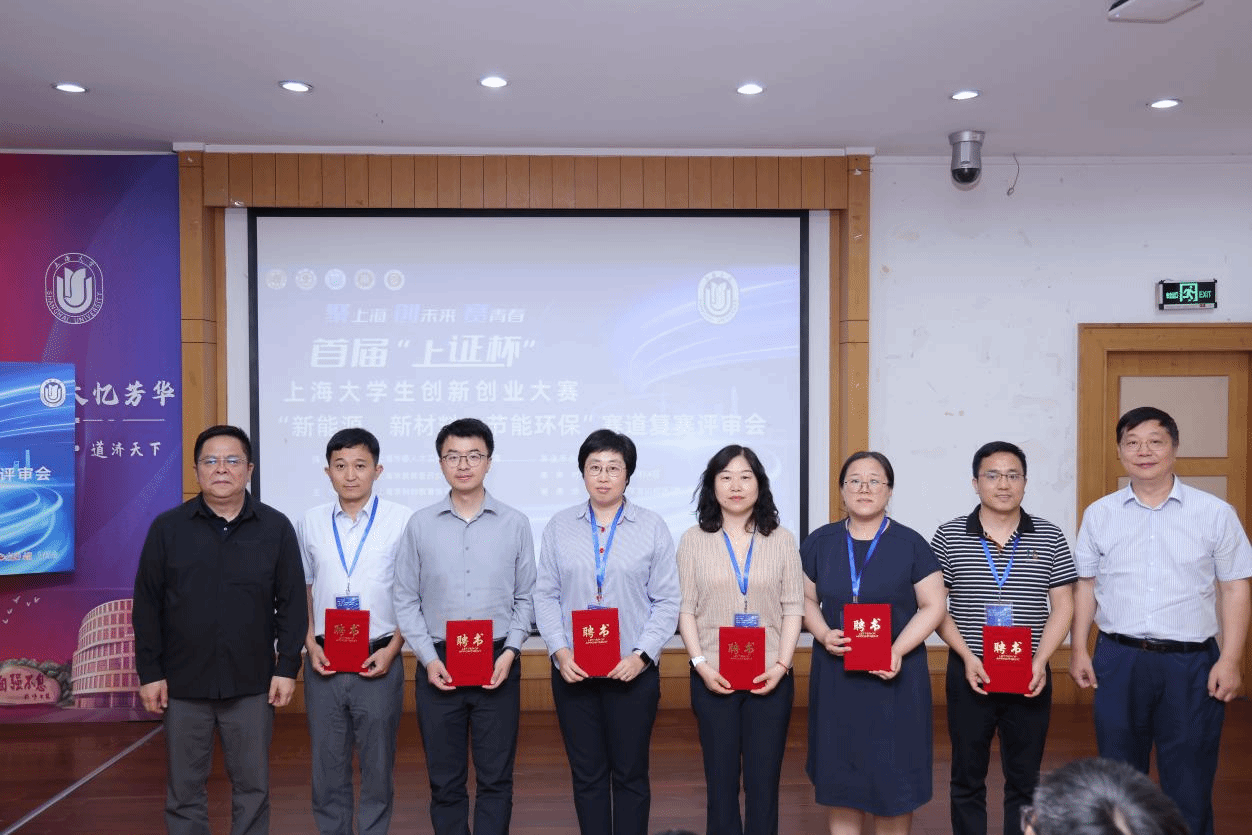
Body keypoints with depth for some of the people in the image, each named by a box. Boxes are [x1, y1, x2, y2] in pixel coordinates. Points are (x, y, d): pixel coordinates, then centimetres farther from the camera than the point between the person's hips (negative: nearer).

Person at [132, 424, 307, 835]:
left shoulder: (276, 528, -1)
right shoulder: (167, 528, 0)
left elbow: (292, 604, 0)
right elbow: (147, 606, 1)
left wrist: (287, 667, -4)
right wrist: (149, 672, -2)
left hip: (252, 684, 0)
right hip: (183, 683, 1)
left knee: (252, 787, 9)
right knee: (184, 789, 11)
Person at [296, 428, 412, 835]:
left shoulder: (403, 521, -6)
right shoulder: (310, 523, 4)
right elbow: (303, 592, 12)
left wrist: (392, 649, -9)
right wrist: (310, 644, 0)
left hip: (377, 662, -2)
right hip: (324, 661, 2)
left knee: (378, 766, 9)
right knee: (327, 767, 12)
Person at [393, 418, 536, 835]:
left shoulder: (515, 523, 1)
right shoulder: (420, 524, 1)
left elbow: (525, 598, 4)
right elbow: (406, 601, 3)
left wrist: (510, 651, -8)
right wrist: (428, 657, -7)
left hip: (498, 663, 0)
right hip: (438, 663, 1)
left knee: (496, 777, 7)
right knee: (445, 779, 10)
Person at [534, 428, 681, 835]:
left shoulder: (653, 527, 0)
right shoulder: (559, 527, 4)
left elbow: (667, 600, -2)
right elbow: (545, 594, 3)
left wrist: (641, 655, -12)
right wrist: (559, 651, -9)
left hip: (633, 671, -1)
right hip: (573, 671, 1)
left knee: (630, 773, 8)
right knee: (586, 774, 11)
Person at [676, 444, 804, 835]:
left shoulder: (782, 540, 4)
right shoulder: (693, 540, 3)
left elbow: (793, 608, 2)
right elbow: (685, 609, 1)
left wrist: (781, 664, -9)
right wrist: (701, 664, -10)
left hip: (770, 678, 0)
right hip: (713, 678, 0)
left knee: (764, 781, 6)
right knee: (721, 780, 8)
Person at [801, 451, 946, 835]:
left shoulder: (911, 544, -2)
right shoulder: (819, 542, 4)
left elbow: (933, 605, -1)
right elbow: (807, 599, 10)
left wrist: (899, 650, -15)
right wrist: (823, 634, -10)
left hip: (895, 677, -2)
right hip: (835, 677, 2)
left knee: (892, 779, 3)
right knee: (840, 776, 9)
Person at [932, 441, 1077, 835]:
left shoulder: (1050, 537, 2)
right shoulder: (949, 536, -2)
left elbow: (1062, 606, 2)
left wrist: (1040, 661, -11)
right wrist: (967, 656, -12)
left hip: (1031, 677, 1)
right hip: (969, 674, -1)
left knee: (1024, 780, 11)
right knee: (967, 778, 10)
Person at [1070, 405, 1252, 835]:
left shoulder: (1215, 513, -1)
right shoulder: (1099, 514, 3)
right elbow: (1085, 585, 8)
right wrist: (1079, 650, 4)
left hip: (1191, 662, -1)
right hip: (1118, 659, 2)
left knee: (1189, 780, 9)